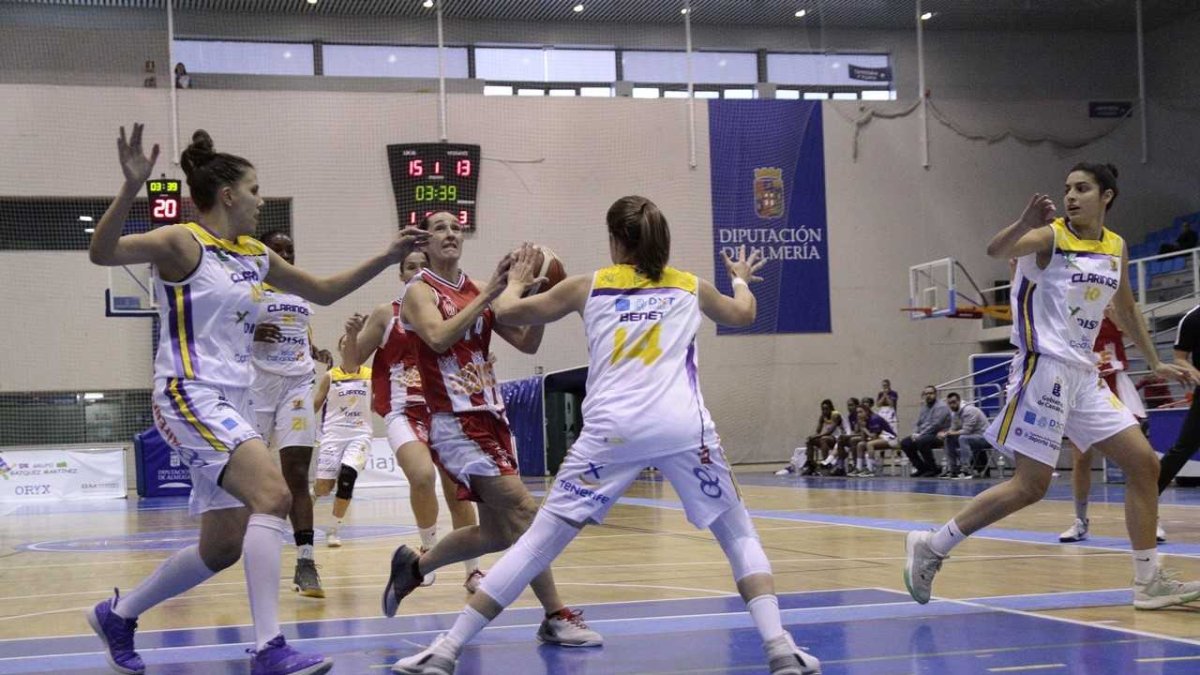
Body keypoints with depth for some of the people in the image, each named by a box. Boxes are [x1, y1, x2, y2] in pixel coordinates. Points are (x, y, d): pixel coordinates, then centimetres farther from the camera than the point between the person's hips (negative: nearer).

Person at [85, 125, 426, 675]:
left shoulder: (256, 256, 14)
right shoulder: (183, 243, -9)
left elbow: (324, 291, 26)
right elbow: (102, 253, -24)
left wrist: (386, 259, 19)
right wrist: (131, 188, -38)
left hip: (231, 403, 9)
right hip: (190, 397, -9)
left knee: (224, 546, 11)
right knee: (273, 495, -26)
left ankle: (117, 614, 31)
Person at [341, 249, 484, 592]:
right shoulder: (386, 314, 4)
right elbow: (351, 363, 6)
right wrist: (352, 336, -13)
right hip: (404, 411, -2)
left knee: (457, 489, 5)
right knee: (422, 475, -26)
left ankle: (473, 569, 18)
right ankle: (429, 549, -2)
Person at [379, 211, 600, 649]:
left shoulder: (479, 291, 14)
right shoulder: (419, 292, -3)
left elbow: (527, 343, 8)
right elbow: (439, 337, -23)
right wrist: (488, 295, -25)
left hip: (492, 417, 7)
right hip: (456, 422, -7)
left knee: (496, 534, 10)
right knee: (524, 513, -16)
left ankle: (412, 566, 30)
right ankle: (556, 618, -11)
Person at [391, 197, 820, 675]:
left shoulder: (588, 286, 16)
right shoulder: (690, 287, 20)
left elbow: (507, 312, 25)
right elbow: (743, 314, 40)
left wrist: (516, 282, 47)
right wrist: (741, 280, 62)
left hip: (612, 431, 0)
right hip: (683, 428, 0)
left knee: (538, 542, 5)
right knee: (739, 535, 17)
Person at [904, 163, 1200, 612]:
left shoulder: (1117, 249, 13)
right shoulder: (1050, 236, -7)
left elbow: (1126, 311, 28)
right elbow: (997, 250, -27)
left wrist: (1156, 364, 27)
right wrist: (1025, 223, -47)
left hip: (1083, 374, 8)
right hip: (1044, 368, -7)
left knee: (1144, 464, 3)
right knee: (1032, 484, -12)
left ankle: (1149, 581, 9)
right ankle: (931, 547, -3)